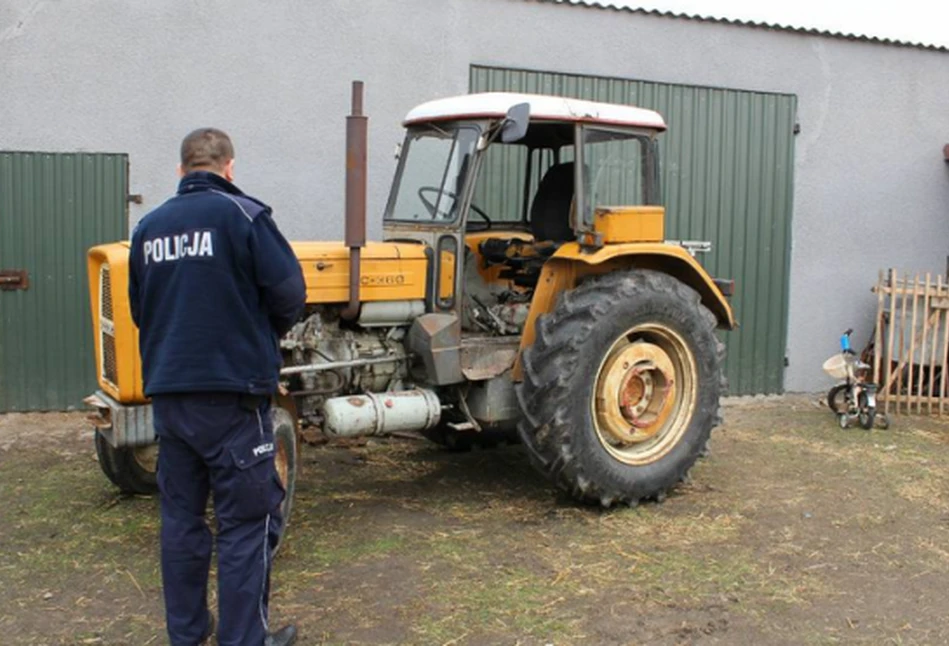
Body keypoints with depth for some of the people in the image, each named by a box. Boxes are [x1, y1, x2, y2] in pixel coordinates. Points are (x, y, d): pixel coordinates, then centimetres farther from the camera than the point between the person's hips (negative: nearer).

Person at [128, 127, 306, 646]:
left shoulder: (149, 227, 8)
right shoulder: (241, 214, -8)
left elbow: (139, 310, 16)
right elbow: (289, 292, -11)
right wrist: (268, 332, 8)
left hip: (168, 395, 6)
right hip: (231, 392, -6)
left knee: (181, 515, 15)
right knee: (247, 520, 3)